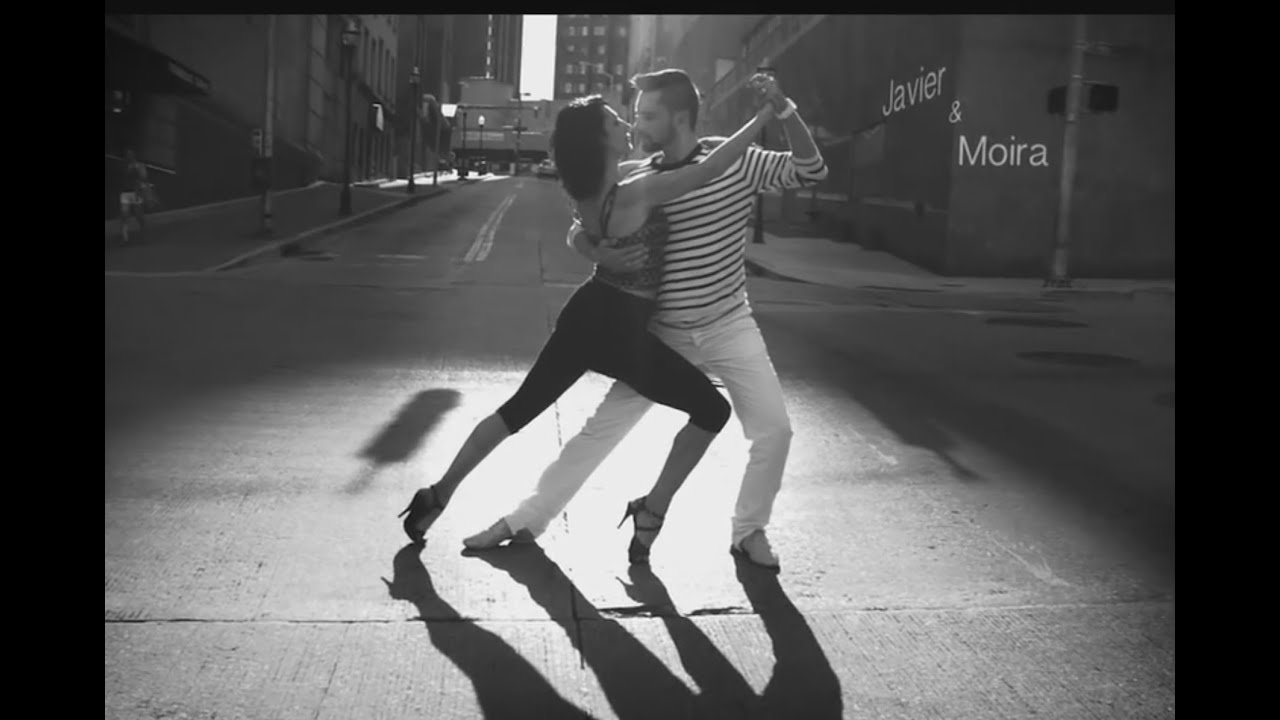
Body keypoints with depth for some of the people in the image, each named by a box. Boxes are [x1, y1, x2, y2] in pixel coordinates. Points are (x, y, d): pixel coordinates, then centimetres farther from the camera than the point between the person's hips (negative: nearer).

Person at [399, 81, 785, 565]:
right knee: (712, 412, 6)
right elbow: (713, 168, -22)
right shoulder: (635, 194, -21)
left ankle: (437, 497, 25)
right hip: (620, 329, -8)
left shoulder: (585, 192, 2)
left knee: (520, 408, 19)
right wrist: (765, 114, -14)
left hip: (587, 313, 8)